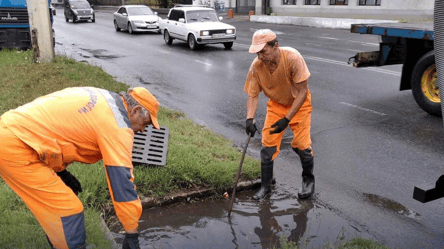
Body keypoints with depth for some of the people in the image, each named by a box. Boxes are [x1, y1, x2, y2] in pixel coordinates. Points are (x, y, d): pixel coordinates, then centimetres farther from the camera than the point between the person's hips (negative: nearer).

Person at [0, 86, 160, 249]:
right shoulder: (117, 124, -13)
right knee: (68, 211, -4)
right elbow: (122, 179, -14)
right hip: (15, 150, -10)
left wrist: (60, 171, 21)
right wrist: (132, 234, -7)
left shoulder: (98, 96, 14)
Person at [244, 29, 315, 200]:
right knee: (268, 144, -3)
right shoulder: (256, 66, -22)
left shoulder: (292, 58, -32)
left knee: (301, 144, -9)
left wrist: (287, 119, -31)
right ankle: (265, 186, 15)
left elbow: (302, 92, -27)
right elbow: (253, 95, -13)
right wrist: (250, 118, -30)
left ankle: (308, 180, 20)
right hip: (276, 104, 3)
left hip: (299, 104, -3)